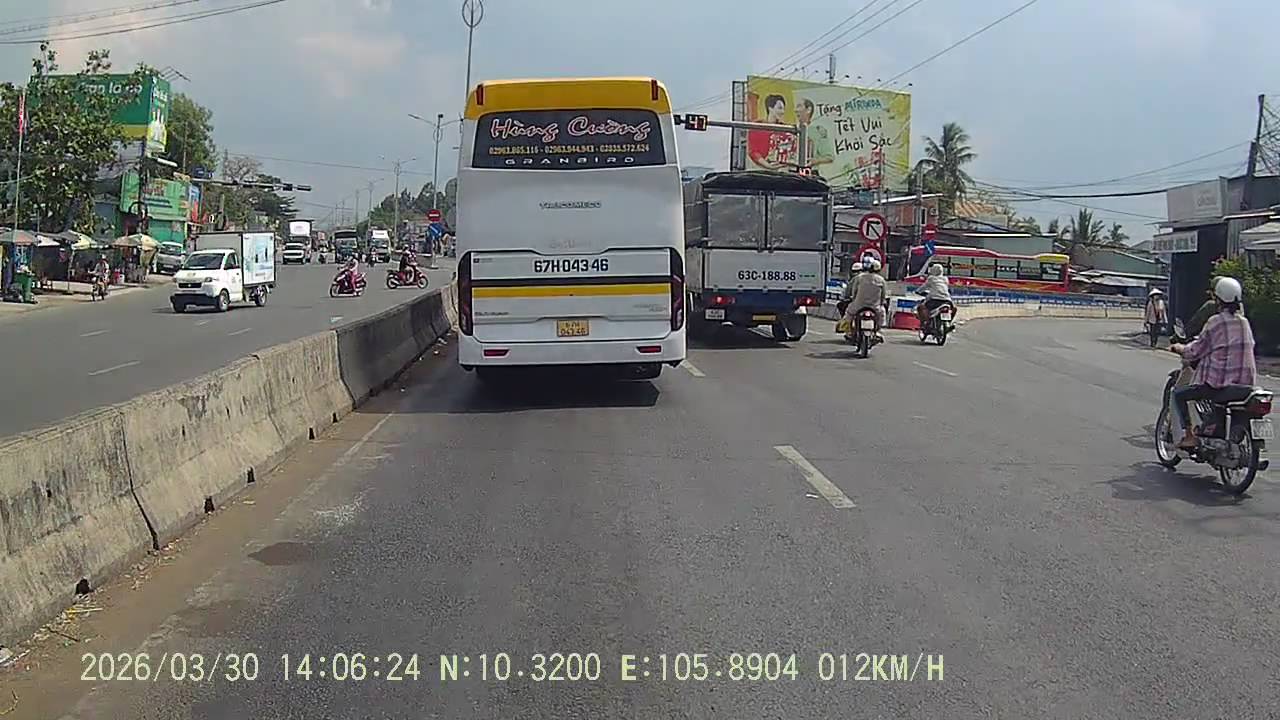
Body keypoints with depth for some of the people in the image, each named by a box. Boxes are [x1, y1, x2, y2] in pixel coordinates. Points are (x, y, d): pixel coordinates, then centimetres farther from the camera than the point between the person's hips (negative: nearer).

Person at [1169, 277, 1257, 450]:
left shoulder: (1215, 322, -10)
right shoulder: (1244, 322, 9)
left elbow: (1196, 350, -7)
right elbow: (1249, 346, 21)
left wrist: (1180, 348, 13)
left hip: (1218, 381, -7)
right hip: (1245, 382, 7)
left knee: (1179, 394, 6)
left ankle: (1189, 436, -2)